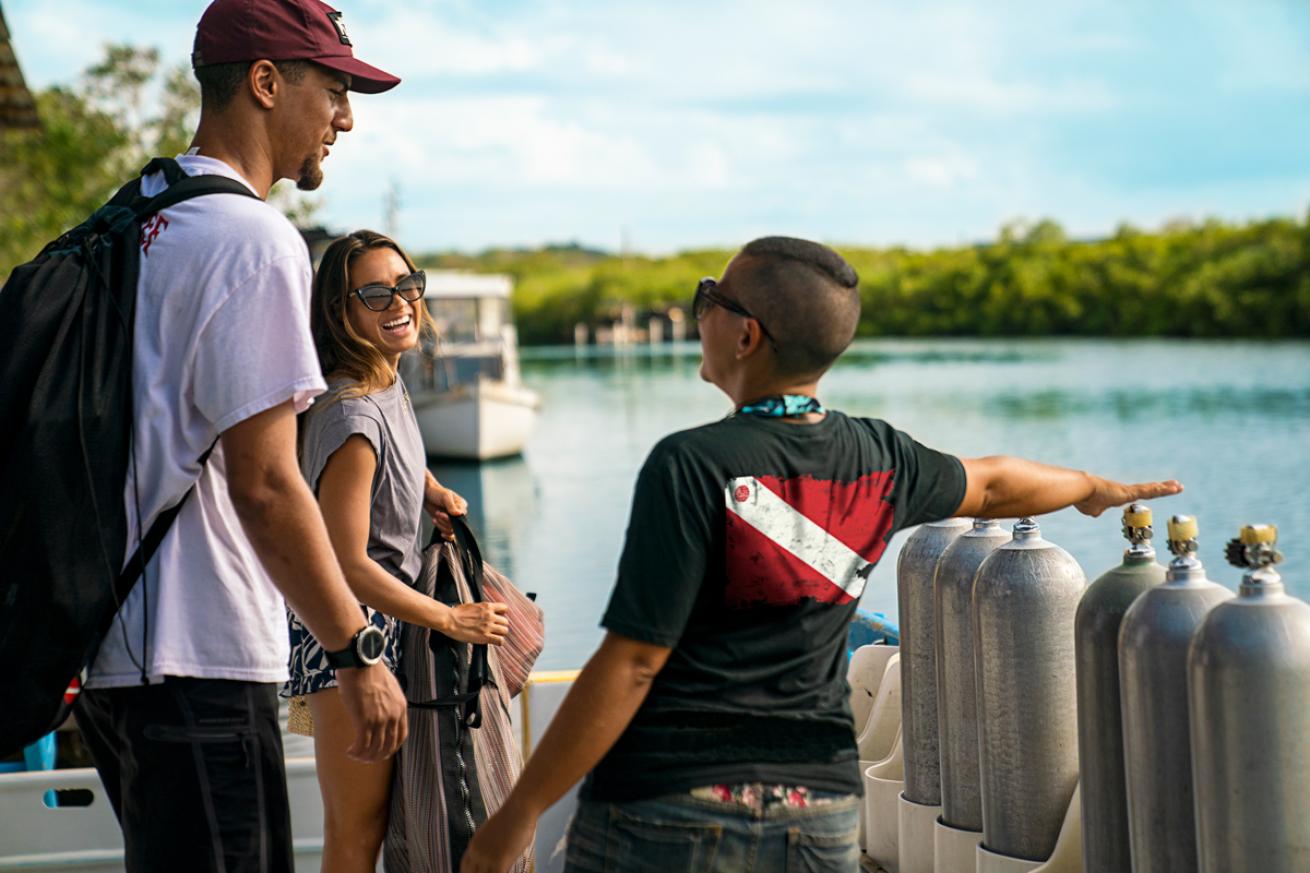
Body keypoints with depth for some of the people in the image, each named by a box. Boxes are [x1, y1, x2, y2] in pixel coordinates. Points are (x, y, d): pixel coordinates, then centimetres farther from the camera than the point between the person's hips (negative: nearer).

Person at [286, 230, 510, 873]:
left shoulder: (388, 378, 2)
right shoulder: (351, 418, -25)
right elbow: (347, 564, -24)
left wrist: (431, 492, 8)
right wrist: (450, 620, -15)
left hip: (383, 621, 10)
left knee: (364, 820, 19)